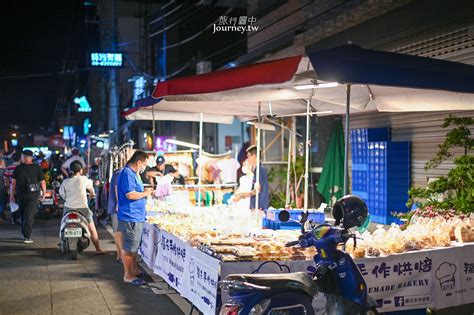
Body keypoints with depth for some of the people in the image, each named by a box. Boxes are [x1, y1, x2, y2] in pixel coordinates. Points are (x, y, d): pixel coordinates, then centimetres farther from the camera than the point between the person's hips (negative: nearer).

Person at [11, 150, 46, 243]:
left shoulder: (18, 168, 0)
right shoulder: (37, 168, -5)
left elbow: (13, 182, 0)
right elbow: (42, 182, -4)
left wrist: (12, 195, 7)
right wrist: (44, 193, 9)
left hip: (20, 194, 2)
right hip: (33, 194, -2)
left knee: (22, 214, 18)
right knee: (29, 215, -2)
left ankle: (24, 234, 27)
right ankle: (27, 237, -9)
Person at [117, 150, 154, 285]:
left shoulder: (132, 173, 16)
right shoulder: (127, 173, -18)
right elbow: (130, 195, -25)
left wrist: (144, 191, 9)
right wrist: (145, 193, -12)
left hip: (136, 216, 11)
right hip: (130, 217, -11)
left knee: (134, 246, 19)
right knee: (129, 248, -2)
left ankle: (134, 270, 31)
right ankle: (128, 275, 6)